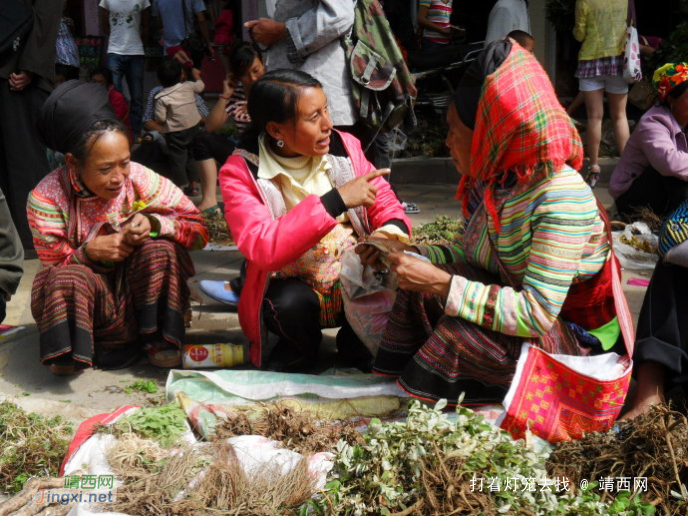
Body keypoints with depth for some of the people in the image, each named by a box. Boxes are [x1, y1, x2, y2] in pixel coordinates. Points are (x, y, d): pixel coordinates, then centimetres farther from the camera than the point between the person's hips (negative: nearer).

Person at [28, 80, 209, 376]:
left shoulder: (141, 180, -11)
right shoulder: (46, 199, -13)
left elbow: (198, 230, -8)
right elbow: (54, 267, -9)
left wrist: (155, 224, -27)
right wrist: (89, 252, -30)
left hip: (140, 298, 3)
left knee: (161, 249, -25)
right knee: (67, 279, -34)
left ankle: (161, 342, -14)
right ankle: (66, 357, -14)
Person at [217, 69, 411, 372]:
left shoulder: (344, 147, -1)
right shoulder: (240, 172, -13)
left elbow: (386, 205, 3)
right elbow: (261, 248, -28)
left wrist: (392, 231, -23)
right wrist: (335, 200, -33)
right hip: (292, 291, -3)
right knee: (292, 302, -36)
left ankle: (354, 342, 7)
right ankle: (300, 348, 4)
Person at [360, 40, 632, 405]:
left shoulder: (561, 198, -29)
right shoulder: (491, 181, -6)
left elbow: (536, 315, -33)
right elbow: (470, 255, 6)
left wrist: (442, 285, -34)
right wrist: (407, 252, -8)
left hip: (576, 335, -8)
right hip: (519, 304, 8)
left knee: (462, 333, -30)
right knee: (420, 282, -8)